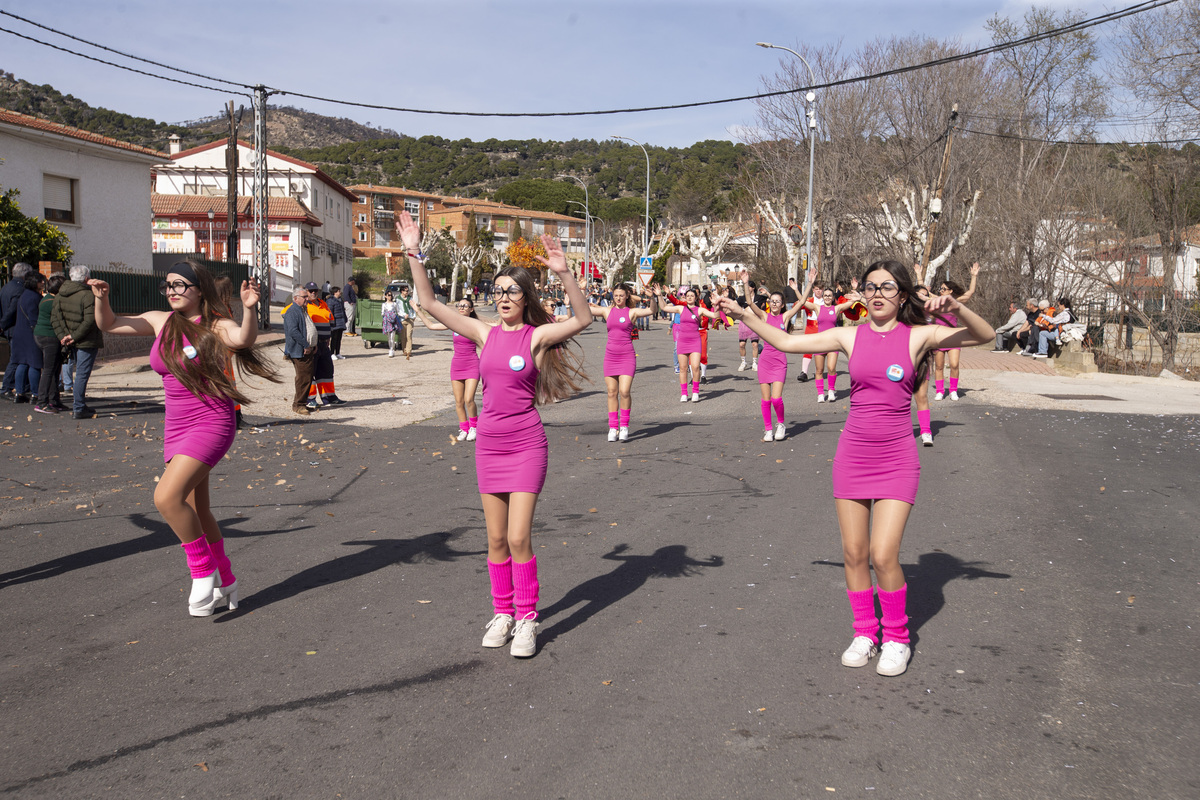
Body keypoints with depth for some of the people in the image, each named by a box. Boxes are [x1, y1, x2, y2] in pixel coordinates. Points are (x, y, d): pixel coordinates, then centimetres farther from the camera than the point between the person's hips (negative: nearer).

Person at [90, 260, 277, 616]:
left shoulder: (216, 326, -11)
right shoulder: (160, 322, 7)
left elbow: (243, 338, -32)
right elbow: (108, 324, 13)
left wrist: (249, 308, -49)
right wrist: (102, 299, -6)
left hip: (212, 423, -8)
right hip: (176, 426, 8)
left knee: (167, 497, -23)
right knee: (195, 509, 14)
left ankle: (204, 572, -5)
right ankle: (225, 582, 29)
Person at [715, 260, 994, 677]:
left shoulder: (918, 336, -4)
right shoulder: (850, 336, 2)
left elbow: (986, 335, -9)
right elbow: (785, 342, 7)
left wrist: (957, 308, -26)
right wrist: (743, 314, 3)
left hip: (896, 459, -3)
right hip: (853, 454, 3)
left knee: (883, 555, -9)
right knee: (854, 553, 7)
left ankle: (897, 638, 13)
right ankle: (865, 633, 26)